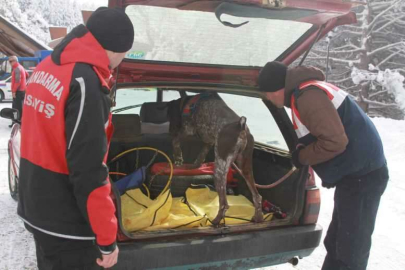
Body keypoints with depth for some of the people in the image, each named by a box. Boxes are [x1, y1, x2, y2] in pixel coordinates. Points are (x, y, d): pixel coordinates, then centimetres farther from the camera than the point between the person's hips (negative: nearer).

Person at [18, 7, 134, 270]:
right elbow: (89, 171, -25)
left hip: (36, 212, 9)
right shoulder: (84, 82, -24)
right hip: (68, 228, -8)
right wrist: (106, 238, -17)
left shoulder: (45, 68, 3)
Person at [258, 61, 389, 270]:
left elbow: (334, 141, -27)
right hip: (357, 174, 11)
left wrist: (302, 157, -12)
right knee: (336, 243, 20)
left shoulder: (308, 97, -20)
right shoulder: (308, 92, 14)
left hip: (362, 176, -11)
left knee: (350, 251, -2)